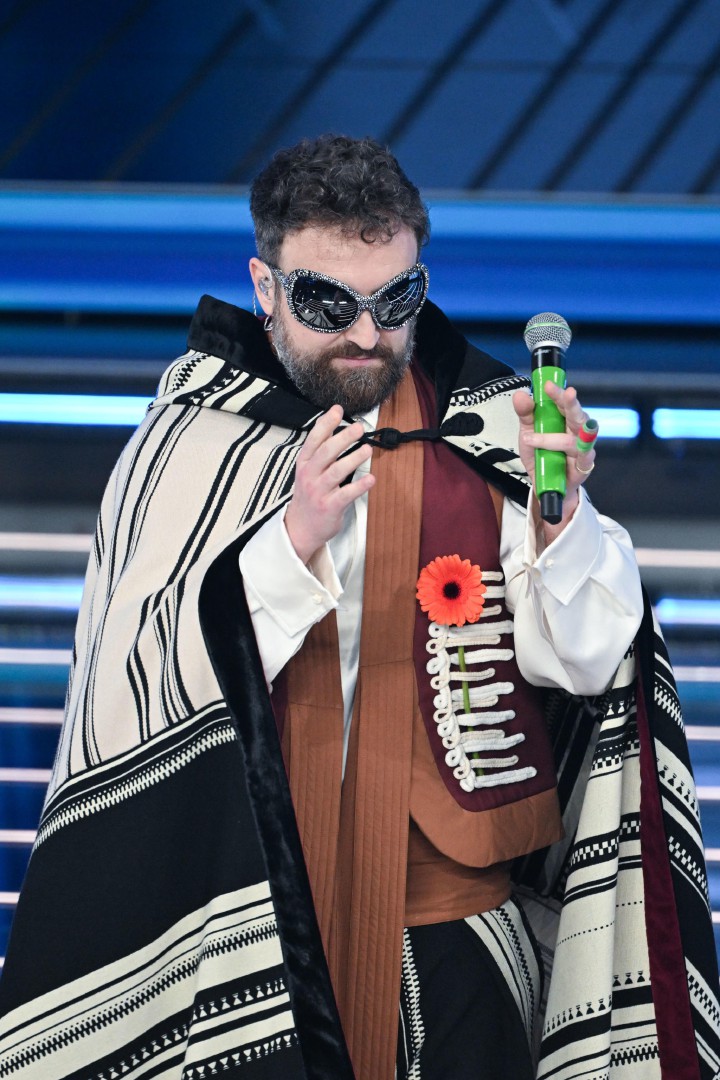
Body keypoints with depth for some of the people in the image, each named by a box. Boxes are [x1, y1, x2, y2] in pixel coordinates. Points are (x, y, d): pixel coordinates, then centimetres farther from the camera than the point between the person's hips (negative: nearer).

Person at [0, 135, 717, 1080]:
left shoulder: (488, 431, 0)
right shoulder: (188, 442, -1)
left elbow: (585, 661, -6)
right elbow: (146, 684, -13)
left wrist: (561, 515, -23)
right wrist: (294, 539, -26)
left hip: (457, 931, 1)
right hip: (249, 927, -1)